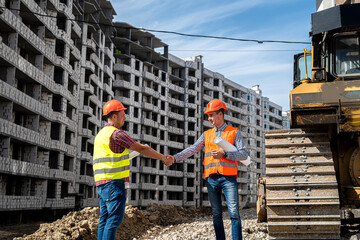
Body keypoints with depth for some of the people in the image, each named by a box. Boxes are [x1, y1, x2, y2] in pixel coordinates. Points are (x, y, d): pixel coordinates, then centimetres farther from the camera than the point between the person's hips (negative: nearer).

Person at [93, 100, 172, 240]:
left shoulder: (101, 134, 19)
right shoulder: (116, 133, -10)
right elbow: (141, 149, -8)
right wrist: (163, 158, 2)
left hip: (102, 183, 10)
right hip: (114, 182, -10)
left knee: (105, 220, 8)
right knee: (115, 218, -10)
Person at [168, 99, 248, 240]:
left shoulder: (234, 132, 7)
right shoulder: (207, 134, 17)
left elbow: (244, 154, -3)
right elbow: (192, 149, 9)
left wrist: (224, 154, -16)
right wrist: (175, 158, -5)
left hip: (228, 177, -3)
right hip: (211, 179, 3)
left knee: (234, 213, -9)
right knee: (216, 214, 6)